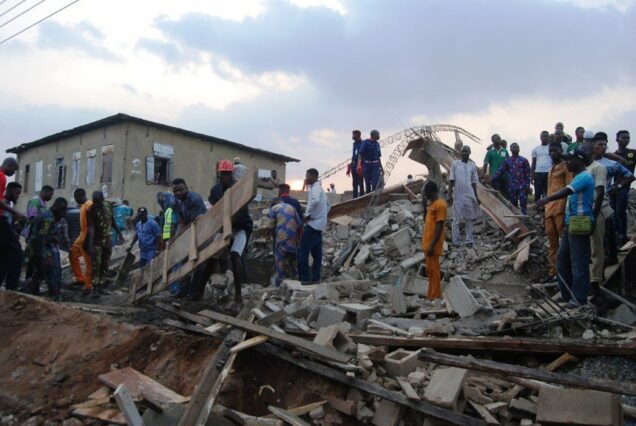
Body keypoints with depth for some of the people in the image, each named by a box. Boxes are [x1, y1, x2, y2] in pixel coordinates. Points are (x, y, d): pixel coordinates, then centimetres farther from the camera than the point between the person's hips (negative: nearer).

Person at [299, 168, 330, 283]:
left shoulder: (315, 188, -12)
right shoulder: (319, 188, 20)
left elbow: (315, 201, -33)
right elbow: (327, 205, 31)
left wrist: (308, 214, -23)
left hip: (313, 223, -10)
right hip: (319, 224, 10)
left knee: (303, 251, -8)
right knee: (316, 252, 10)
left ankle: (305, 278, -8)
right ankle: (315, 277, 13)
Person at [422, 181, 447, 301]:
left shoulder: (440, 204, -16)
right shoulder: (432, 203, 14)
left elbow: (440, 226, -20)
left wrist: (432, 245, -22)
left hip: (433, 245, -9)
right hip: (427, 243, 9)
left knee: (433, 270, -4)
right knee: (430, 270, 13)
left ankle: (435, 297, 2)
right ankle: (430, 295, 21)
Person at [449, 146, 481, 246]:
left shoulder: (472, 166, 7)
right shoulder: (455, 164, 1)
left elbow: (474, 182, 11)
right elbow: (452, 180, 0)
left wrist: (476, 196, 10)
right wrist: (450, 194, -4)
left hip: (469, 195, 2)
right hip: (457, 195, -2)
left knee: (469, 218, 4)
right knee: (457, 218, 1)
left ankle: (469, 240, 8)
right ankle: (456, 240, 7)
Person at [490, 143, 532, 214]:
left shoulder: (524, 160, 5)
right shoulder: (507, 161, 9)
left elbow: (528, 173, 2)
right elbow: (500, 171, 3)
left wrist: (527, 185, -6)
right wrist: (492, 178, -11)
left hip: (522, 186, -2)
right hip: (511, 187, 2)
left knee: (523, 204, -6)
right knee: (513, 205, 7)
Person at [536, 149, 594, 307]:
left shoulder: (585, 176, -12)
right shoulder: (578, 177, 20)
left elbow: (567, 191, -27)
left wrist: (547, 199, -36)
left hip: (580, 224, -10)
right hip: (571, 224, 10)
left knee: (578, 262, -4)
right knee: (562, 259, 14)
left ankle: (579, 298, 4)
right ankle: (566, 293, 23)